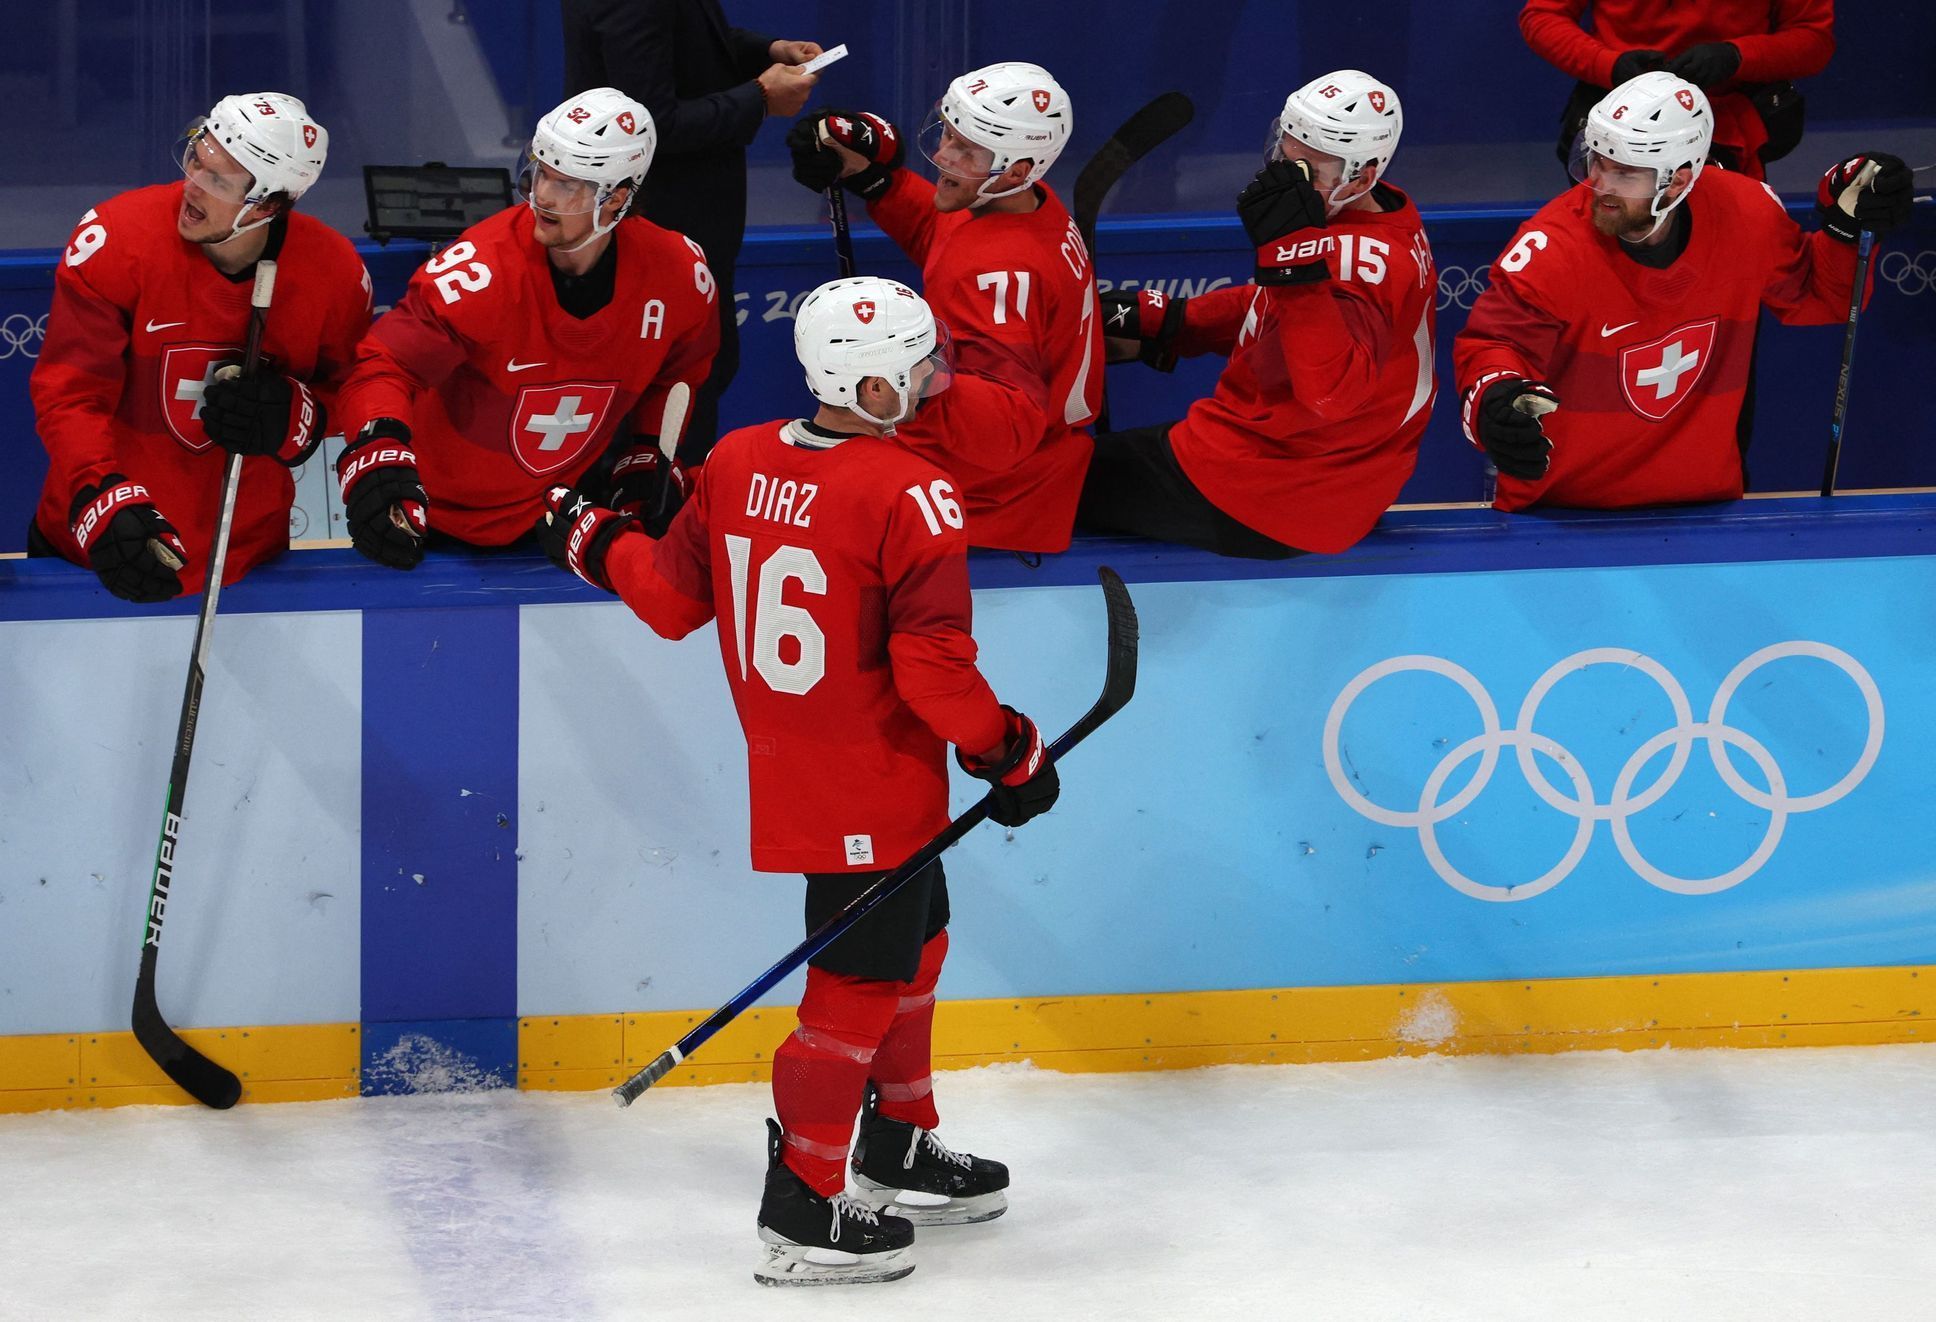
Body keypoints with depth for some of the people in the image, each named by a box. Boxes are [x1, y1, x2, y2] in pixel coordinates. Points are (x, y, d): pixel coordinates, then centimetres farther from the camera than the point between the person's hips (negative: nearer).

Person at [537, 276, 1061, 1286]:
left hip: (788, 774, 8)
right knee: (861, 983, 0)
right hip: (871, 800, -8)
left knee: (911, 943, 25)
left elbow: (673, 599, 9)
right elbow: (932, 664, -24)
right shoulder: (910, 498, -21)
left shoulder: (737, 462, -1)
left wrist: (598, 543, 27)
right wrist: (1006, 751, -10)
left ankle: (898, 1155, 38)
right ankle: (802, 1214, 3)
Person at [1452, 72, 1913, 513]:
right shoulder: (1552, 247, -20)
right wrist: (1496, 401, -35)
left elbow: (1814, 300, 9)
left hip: (1702, 498, 0)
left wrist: (1846, 228, -7)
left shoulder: (1746, 215, -9)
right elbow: (1492, 343, -14)